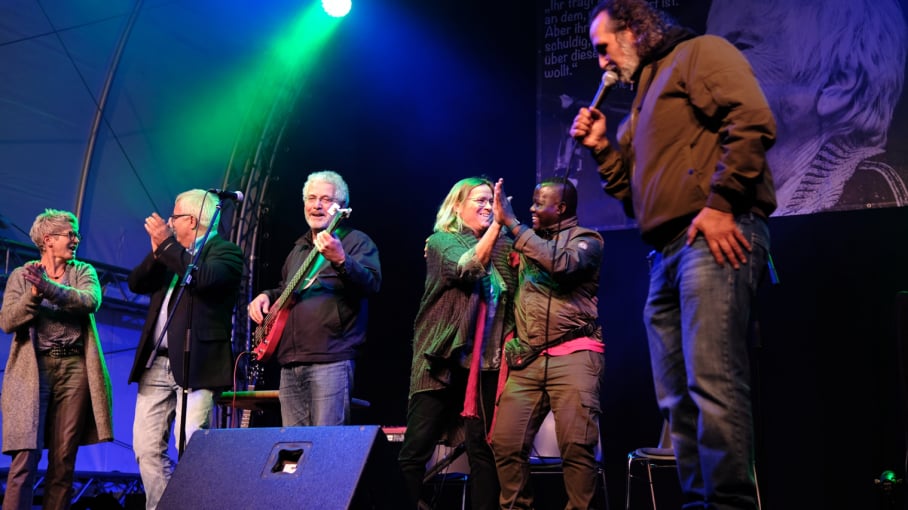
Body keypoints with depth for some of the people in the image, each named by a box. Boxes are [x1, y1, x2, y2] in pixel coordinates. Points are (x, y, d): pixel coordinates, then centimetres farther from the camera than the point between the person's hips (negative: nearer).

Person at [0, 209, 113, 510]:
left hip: (75, 368, 2)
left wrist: (48, 287, -22)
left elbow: (90, 302, -9)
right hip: (33, 370, -2)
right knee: (27, 456, -9)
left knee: (64, 458, 2)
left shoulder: (84, 272, 12)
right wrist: (33, 295, -19)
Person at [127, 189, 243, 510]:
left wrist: (166, 244, -14)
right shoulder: (172, 253, 21)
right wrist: (157, 252, 0)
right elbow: (136, 283, 14)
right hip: (157, 364, 7)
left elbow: (204, 278, -20)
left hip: (196, 365, -7)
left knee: (190, 447, -14)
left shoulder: (226, 251, -1)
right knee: (147, 447, 5)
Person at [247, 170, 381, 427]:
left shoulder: (356, 241, 0)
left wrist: (340, 260, -33)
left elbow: (372, 284, -17)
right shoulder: (300, 248, 23)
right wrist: (266, 296, 16)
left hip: (331, 361, -7)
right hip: (290, 363, 7)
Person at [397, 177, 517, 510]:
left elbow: (511, 301, 12)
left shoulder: (501, 248, 12)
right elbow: (467, 267, -19)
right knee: (415, 451, -4)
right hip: (443, 359, -4)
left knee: (484, 451, 5)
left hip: (486, 362, 4)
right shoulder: (442, 240, 2)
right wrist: (496, 224, -24)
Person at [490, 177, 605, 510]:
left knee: (577, 445, -13)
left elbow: (561, 264, -16)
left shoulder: (586, 239, 5)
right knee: (506, 442, -5)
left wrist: (512, 223, -12)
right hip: (528, 358, 5)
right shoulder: (528, 240, 22)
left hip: (574, 354, -4)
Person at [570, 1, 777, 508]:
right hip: (667, 253, 10)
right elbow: (633, 190, 30)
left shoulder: (699, 53, 5)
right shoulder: (644, 99, 30)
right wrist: (601, 148, 18)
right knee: (680, 397, 7)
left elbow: (753, 121, -13)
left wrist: (720, 203, -18)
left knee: (713, 385, -16)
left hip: (714, 237, -10)